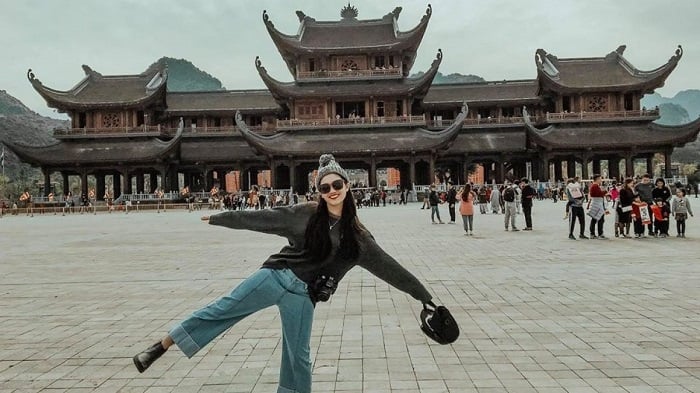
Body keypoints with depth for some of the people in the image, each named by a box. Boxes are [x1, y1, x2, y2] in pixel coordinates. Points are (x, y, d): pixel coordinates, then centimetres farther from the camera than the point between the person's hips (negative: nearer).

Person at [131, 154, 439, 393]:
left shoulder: (357, 236, 1)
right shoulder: (305, 214, -2)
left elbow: (388, 266, 6)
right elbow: (260, 218, 3)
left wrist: (422, 294, 9)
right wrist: (219, 218, 6)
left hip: (303, 295, 1)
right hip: (276, 276, 0)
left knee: (298, 356, 7)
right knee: (224, 309, -5)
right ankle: (161, 346, 7)